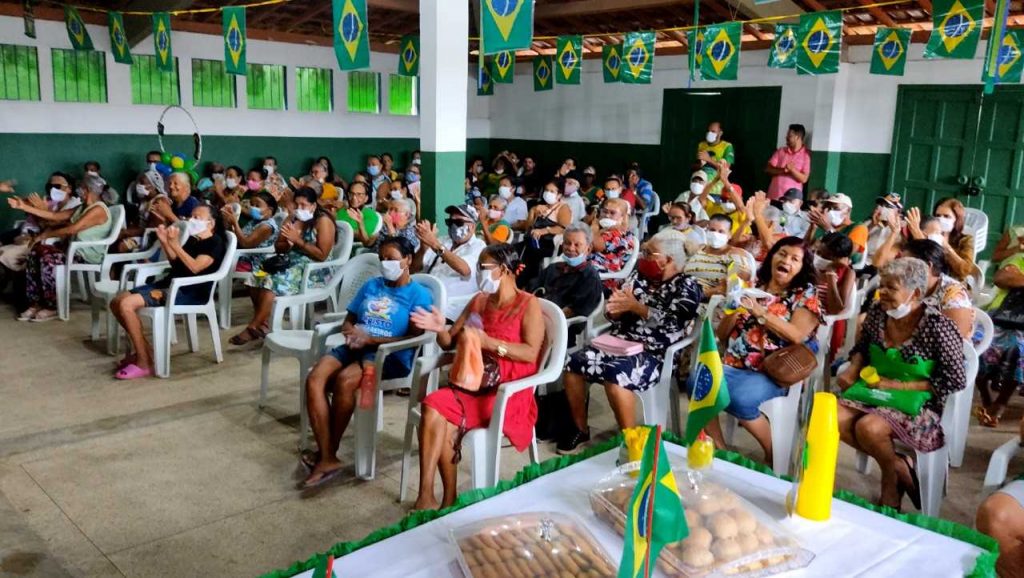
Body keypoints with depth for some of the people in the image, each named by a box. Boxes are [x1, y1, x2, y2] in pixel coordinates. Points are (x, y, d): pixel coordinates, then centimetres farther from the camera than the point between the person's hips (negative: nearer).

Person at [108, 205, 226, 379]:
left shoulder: (215, 242, -6)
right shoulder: (193, 239, 20)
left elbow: (195, 267, -19)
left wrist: (175, 244, -22)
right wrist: (165, 242, 12)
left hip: (190, 292, -9)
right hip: (170, 284, 9)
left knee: (127, 304, -23)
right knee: (117, 301, 0)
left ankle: (143, 362, -16)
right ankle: (143, 349, 7)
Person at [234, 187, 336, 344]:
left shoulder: (323, 221, -9)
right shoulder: (293, 218, 11)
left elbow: (322, 255, -17)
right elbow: (278, 247, 12)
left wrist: (298, 240, -19)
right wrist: (288, 244, -11)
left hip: (314, 272, -8)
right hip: (291, 265, 8)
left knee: (273, 281, -27)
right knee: (256, 279, -12)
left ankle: (252, 328, -20)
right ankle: (262, 324, -9)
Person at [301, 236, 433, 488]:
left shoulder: (419, 295, 2)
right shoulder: (371, 285, 21)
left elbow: (414, 339, -8)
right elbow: (348, 320, 21)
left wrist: (371, 339, -15)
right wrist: (351, 331, -5)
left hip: (390, 354, -6)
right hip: (355, 347, 6)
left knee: (344, 380, -33)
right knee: (314, 380, -23)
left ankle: (328, 452, -14)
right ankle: (327, 458, -23)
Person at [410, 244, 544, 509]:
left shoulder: (528, 304, -1)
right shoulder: (478, 301, 16)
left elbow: (530, 353, -14)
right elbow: (449, 343, 17)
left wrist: (488, 342, -20)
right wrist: (440, 329, -6)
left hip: (508, 392, -5)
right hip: (472, 384, 6)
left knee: (443, 422, -27)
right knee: (433, 405, -26)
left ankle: (438, 498, -12)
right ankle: (427, 497, -20)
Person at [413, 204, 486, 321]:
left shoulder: (478, 246, 4)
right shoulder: (442, 242, 21)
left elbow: (464, 269, -19)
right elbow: (414, 268, 12)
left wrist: (435, 244, -25)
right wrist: (424, 245, -8)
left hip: (450, 304, -5)